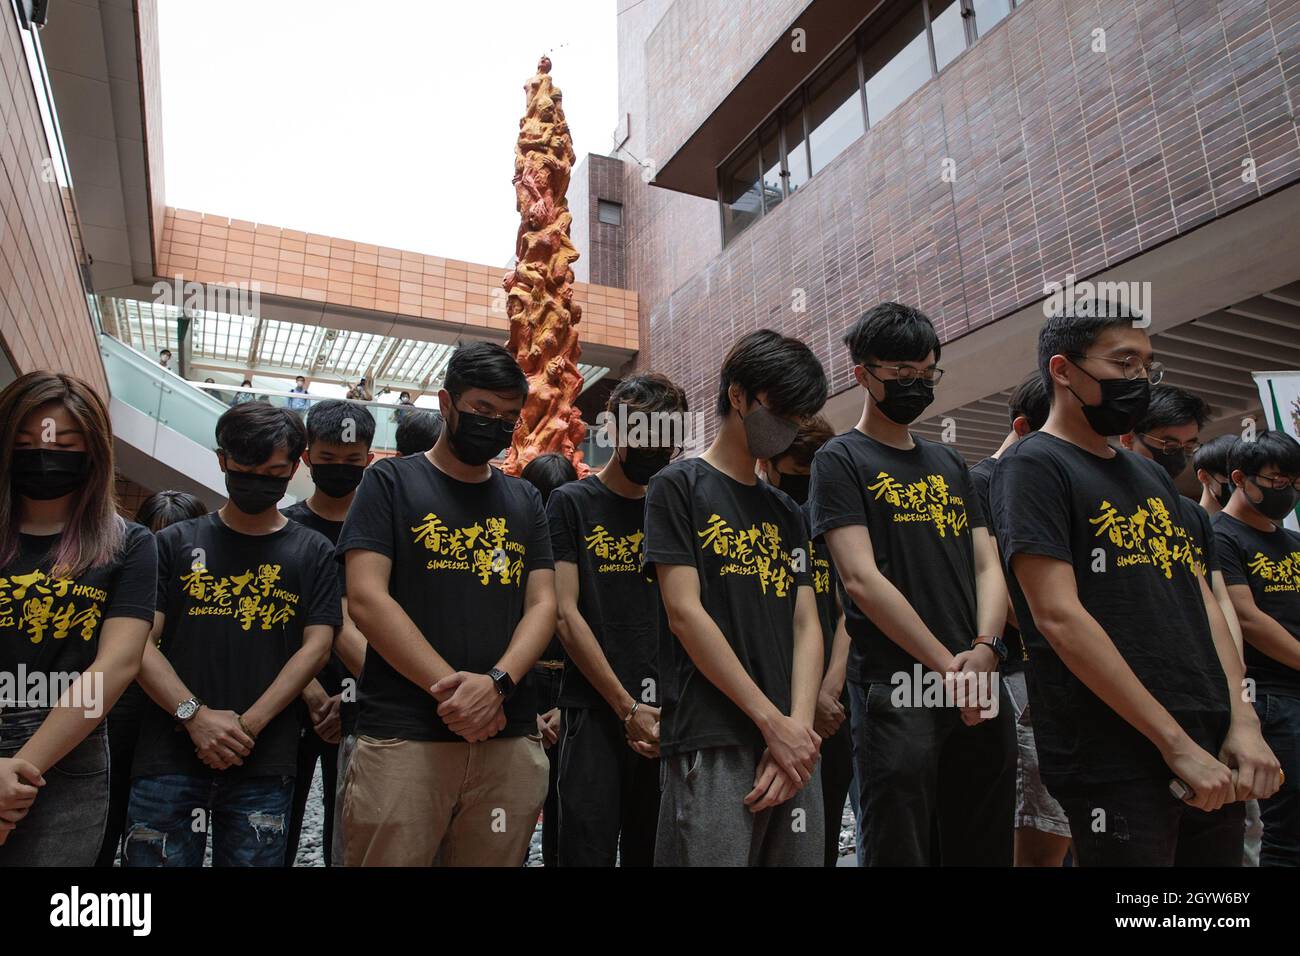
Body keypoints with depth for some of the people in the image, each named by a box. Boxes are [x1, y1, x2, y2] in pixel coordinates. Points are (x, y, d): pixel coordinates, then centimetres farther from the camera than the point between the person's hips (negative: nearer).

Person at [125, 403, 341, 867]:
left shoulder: (313, 551, 8)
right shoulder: (177, 542, 10)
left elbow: (316, 646, 1)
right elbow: (140, 641, 3)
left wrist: (248, 725, -10)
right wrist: (195, 715, -12)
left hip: (264, 766, 0)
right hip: (168, 760, 1)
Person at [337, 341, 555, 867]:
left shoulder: (525, 499, 15)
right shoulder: (390, 481, 5)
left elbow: (542, 604, 7)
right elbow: (365, 598, -6)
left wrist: (495, 682, -12)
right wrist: (451, 688, -14)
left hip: (510, 739, 3)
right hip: (403, 736, -3)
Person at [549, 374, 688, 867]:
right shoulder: (574, 503, 1)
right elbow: (566, 614, -7)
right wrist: (628, 708, -11)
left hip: (667, 716, 4)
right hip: (596, 711, -3)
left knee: (651, 851, 12)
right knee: (588, 849, -1)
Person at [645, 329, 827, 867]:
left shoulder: (787, 512, 17)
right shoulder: (679, 487, 0)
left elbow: (806, 625, 10)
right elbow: (684, 614, -10)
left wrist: (800, 727, -7)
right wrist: (775, 723, -12)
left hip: (793, 746, 6)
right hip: (712, 747, -5)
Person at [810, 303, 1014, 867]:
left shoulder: (949, 463, 17)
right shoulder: (841, 460, -2)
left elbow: (988, 566, 12)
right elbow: (861, 579, -13)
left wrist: (985, 649, -7)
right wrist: (950, 667, -14)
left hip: (980, 690, 6)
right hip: (895, 691, -6)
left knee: (985, 852, 15)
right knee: (899, 852, 2)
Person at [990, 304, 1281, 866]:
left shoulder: (1152, 475, 16)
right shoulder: (1033, 466, -8)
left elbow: (1201, 598, 15)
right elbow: (1059, 616, -17)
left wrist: (1242, 720, 2)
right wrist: (1178, 743, -15)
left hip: (1211, 755, 8)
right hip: (1115, 763, -7)